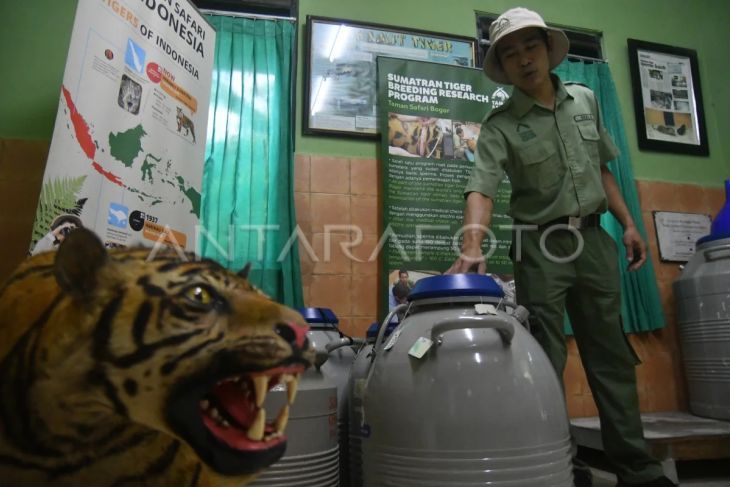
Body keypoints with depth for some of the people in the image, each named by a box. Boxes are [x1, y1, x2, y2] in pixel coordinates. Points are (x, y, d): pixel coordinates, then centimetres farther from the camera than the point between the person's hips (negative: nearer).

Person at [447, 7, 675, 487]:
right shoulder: (500, 125, -7)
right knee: (545, 361, 1)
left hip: (593, 237, 5)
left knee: (612, 354, 11)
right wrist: (473, 247, -38)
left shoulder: (585, 100, 9)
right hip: (539, 245, -4)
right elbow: (482, 187, -22)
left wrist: (628, 225, 11)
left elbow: (601, 170, 16)